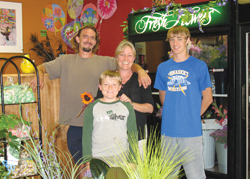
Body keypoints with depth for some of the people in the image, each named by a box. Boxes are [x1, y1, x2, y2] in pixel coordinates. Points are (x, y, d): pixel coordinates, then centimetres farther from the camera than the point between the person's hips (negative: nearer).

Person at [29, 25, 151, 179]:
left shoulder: (105, 62, 6)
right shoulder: (66, 61, 9)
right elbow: (42, 67, 8)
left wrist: (140, 71, -18)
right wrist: (39, 74, -15)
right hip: (75, 125, 1)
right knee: (81, 166, 6)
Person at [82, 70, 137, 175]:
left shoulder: (127, 107, 6)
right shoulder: (92, 108, 3)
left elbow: (133, 134, 9)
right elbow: (87, 135, 4)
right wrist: (88, 160, -1)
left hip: (122, 158, 1)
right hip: (97, 159, 0)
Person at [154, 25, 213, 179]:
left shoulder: (199, 66, -2)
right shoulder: (163, 68, 9)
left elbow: (207, 98, 2)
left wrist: (193, 116, 2)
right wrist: (172, 115, 9)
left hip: (191, 131, -3)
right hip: (168, 130, 4)